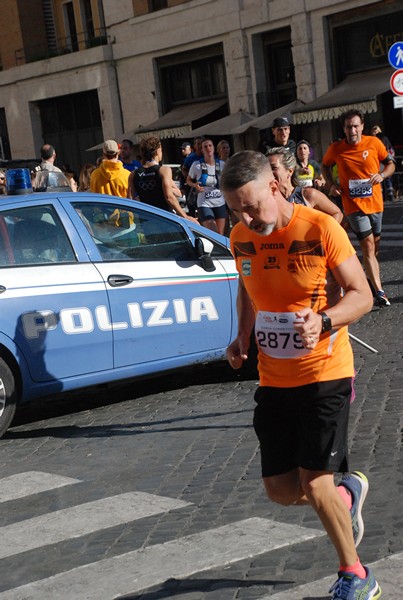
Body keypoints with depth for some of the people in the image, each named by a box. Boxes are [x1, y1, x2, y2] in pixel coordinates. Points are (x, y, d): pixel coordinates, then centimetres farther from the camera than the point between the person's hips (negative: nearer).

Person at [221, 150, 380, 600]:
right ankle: (349, 492, 37)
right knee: (281, 490, 5)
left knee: (313, 483, -9)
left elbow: (361, 294, -10)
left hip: (324, 374, -5)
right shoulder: (241, 238, 2)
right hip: (273, 379, 6)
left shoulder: (320, 229, -14)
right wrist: (242, 336, 2)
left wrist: (323, 320, -28)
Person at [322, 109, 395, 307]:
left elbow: (390, 163, 5)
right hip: (354, 205, -3)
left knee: (375, 244, 16)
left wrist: (382, 175, -15)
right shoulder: (336, 149, -6)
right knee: (368, 246, -12)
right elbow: (325, 166, 12)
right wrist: (331, 185, -3)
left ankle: (371, 279, 38)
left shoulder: (374, 142, -4)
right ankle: (379, 291, -14)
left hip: (375, 202, 3)